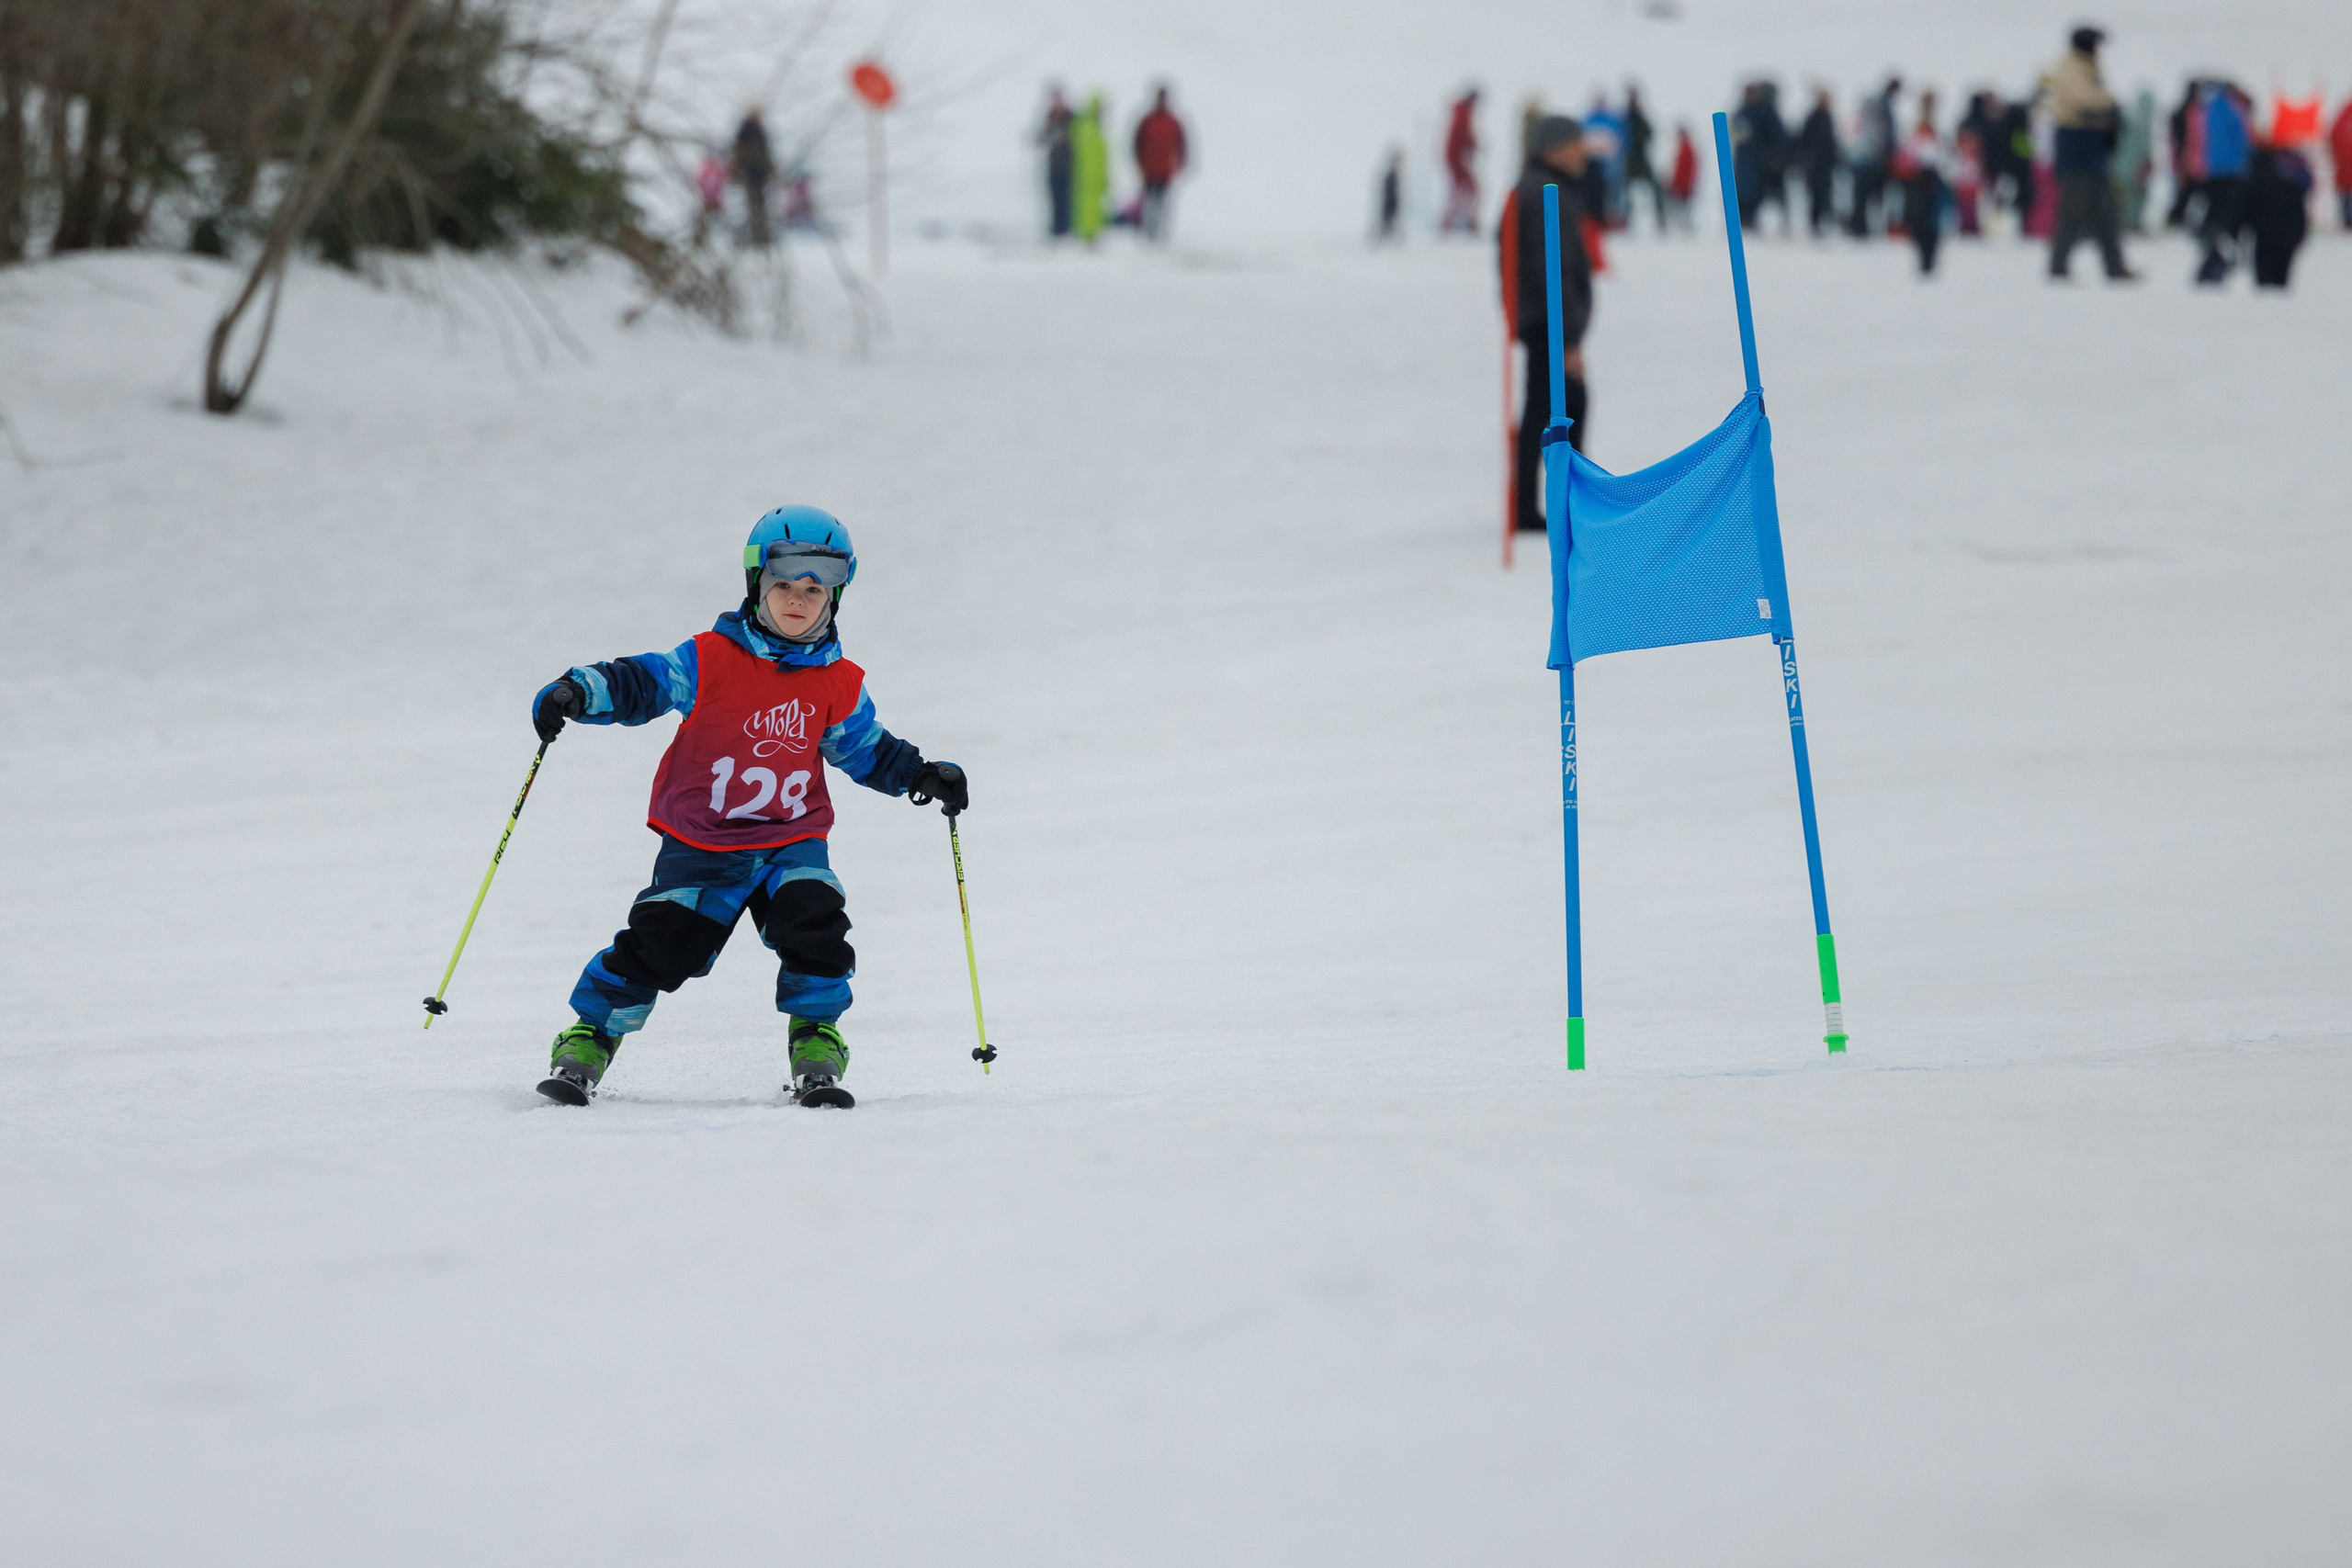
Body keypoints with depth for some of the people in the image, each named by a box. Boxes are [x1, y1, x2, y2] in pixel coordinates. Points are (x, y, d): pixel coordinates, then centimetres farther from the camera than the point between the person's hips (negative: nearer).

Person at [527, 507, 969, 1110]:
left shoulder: (838, 685, 3)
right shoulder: (711, 660, -8)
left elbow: (866, 749, 17)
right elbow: (637, 682, -8)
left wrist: (921, 776, 3)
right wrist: (578, 691, -25)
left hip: (792, 839, 2)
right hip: (700, 842, -2)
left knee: (814, 924, -20)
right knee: (659, 944, -8)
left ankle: (816, 1041, -2)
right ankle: (588, 1039, 10)